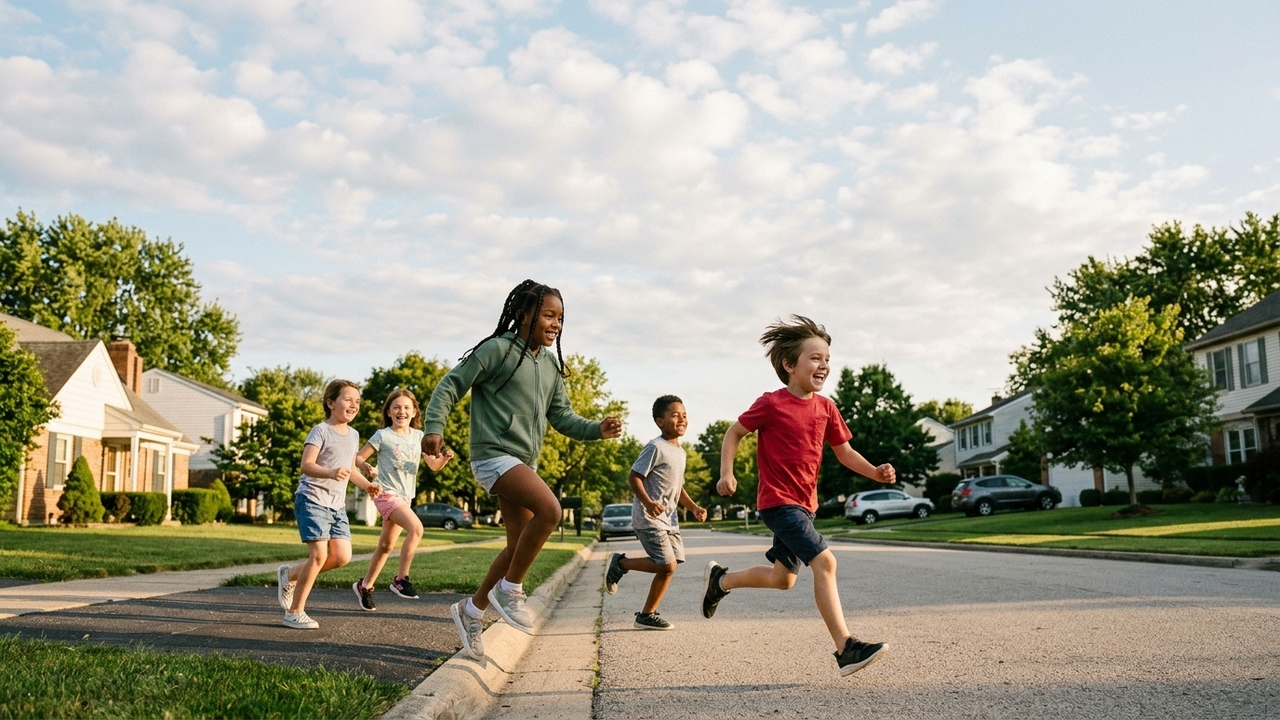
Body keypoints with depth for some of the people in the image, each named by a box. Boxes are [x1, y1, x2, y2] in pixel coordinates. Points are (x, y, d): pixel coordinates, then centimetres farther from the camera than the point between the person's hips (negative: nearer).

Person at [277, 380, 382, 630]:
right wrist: (330, 473, -38)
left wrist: (367, 485, 6)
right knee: (319, 554, -13)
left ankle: (290, 574, 20)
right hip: (313, 499, -7)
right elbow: (306, 465, -20)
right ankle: (294, 613, 1)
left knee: (342, 557, -1)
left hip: (337, 504, 7)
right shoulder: (321, 431, -10)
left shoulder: (353, 435, 13)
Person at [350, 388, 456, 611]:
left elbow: (434, 466, 11)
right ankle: (401, 578, -18)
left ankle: (365, 585, 31)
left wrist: (445, 458, -11)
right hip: (386, 493, -6)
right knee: (416, 528, -28)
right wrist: (364, 466, -26)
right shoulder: (383, 436, -6)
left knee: (386, 546, 14)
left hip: (405, 497, 6)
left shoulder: (418, 436, 7)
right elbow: (358, 457, -3)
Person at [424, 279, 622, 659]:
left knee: (520, 544, 11)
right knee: (549, 509, -28)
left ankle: (471, 610, 29)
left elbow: (562, 416, 12)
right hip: (494, 455, -9)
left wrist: (597, 429, -5)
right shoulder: (497, 350, -10)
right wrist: (434, 428, -22)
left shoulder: (550, 364, 12)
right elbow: (450, 386, -8)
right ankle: (509, 589, -11)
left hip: (525, 463, 9)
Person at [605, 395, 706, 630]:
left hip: (669, 519, 9)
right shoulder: (656, 447, -13)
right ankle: (620, 563, 5)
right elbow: (634, 476, -15)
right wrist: (647, 502, -29)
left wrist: (694, 507, 6)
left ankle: (647, 615, 14)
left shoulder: (680, 452, 14)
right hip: (649, 518, -9)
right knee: (666, 564, -15)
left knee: (668, 567, 4)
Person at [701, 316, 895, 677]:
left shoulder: (825, 408, 4)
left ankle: (720, 579, 40)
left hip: (805, 504, 8)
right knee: (824, 561, -22)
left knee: (783, 578, 18)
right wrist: (726, 473, -13)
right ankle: (846, 649, -20)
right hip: (778, 502, -8)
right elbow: (735, 432, -1)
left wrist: (876, 472, -5)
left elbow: (844, 452, 11)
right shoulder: (771, 404, -12)